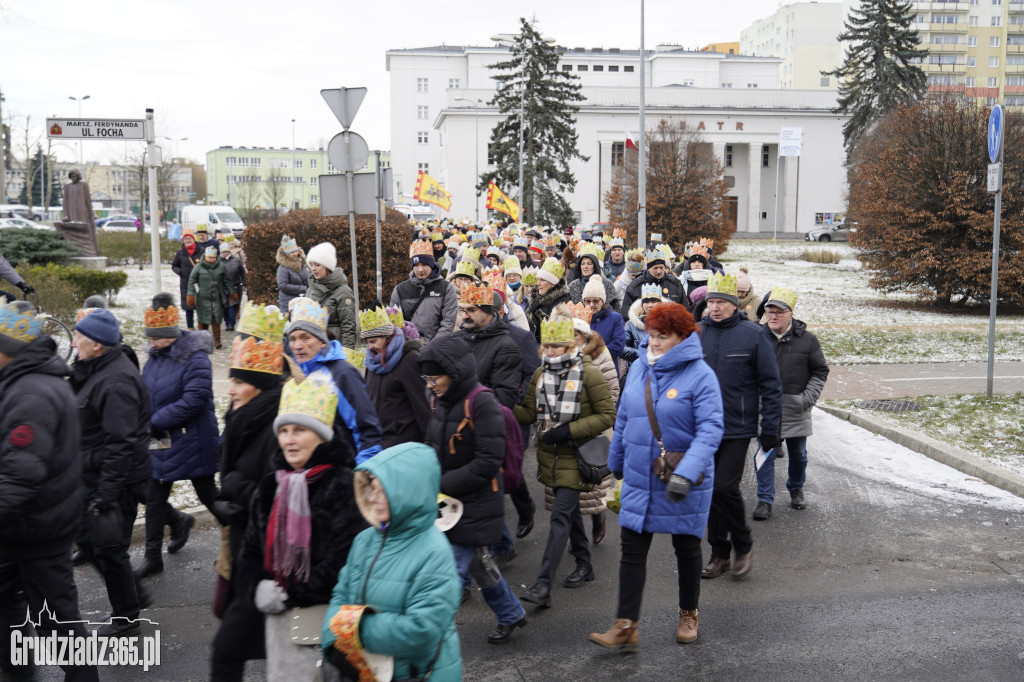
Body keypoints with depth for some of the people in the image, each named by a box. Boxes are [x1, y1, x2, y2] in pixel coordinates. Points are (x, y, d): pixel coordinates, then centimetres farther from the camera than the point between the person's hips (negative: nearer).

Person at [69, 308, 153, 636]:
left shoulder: (116, 382, -24)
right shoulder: (95, 371, 10)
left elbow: (121, 444, -27)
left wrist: (106, 494, -27)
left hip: (116, 479, -10)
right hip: (94, 476, 10)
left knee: (109, 548, 2)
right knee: (86, 538, 19)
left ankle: (125, 619, 20)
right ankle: (135, 595, 33)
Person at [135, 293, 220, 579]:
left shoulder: (195, 358, -19)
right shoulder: (155, 358, 6)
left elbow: (193, 400, -27)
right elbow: (145, 393, 16)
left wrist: (155, 421, -23)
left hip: (192, 441, -7)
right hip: (160, 441, 7)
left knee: (207, 494, 8)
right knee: (153, 497, 11)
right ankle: (152, 556, 28)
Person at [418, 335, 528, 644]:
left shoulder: (482, 403, -19)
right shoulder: (442, 401, 5)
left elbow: (487, 463, -23)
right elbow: (434, 447, 17)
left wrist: (442, 485, -21)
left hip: (475, 505, -9)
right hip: (449, 503, 9)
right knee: (479, 564, 22)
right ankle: (511, 615, 42)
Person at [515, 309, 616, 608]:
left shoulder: (589, 374, -11)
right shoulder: (540, 374, 6)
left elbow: (608, 416, -11)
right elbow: (529, 413, 8)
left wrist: (568, 430, -19)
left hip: (575, 456, -6)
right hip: (549, 454, 6)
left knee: (561, 516, -11)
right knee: (570, 510, 18)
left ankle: (543, 585, -13)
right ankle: (583, 565, 35)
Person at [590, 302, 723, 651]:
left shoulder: (700, 374, -16)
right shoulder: (639, 368, 2)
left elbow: (710, 429, -23)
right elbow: (624, 419, 13)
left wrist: (686, 473, -34)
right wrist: (616, 462, 20)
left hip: (685, 483, -4)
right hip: (639, 478, 4)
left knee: (687, 546, 14)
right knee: (632, 549, 1)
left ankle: (688, 615, 35)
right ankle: (625, 626, 5)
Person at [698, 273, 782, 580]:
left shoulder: (753, 335, -5)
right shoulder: (696, 334, 3)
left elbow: (770, 384, -2)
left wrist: (770, 428, -5)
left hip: (737, 428, -4)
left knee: (725, 487, -10)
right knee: (710, 489, 9)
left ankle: (743, 545, 14)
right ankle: (719, 553, 24)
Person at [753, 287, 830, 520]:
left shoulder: (807, 340, 0)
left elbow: (820, 371, 7)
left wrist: (808, 397, -6)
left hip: (796, 409, 1)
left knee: (798, 453, 14)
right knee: (766, 453, -1)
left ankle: (796, 489, 36)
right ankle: (765, 500, 6)